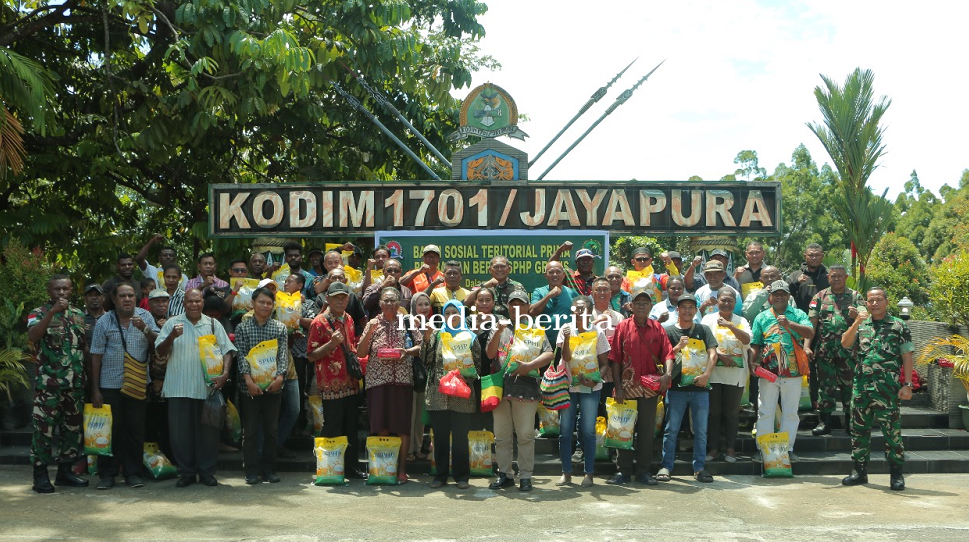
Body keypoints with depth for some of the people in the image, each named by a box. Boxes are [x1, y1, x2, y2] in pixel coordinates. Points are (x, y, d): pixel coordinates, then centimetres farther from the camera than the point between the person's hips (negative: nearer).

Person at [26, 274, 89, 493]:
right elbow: (32, 336, -23)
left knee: (73, 427, 9)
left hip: (75, 383, 5)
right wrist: (53, 312, -30)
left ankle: (65, 471, 20)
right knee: (44, 427, -4)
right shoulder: (39, 313, -2)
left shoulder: (79, 315, 13)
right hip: (48, 383, -5)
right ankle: (40, 475, 3)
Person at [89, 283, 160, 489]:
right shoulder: (104, 322, 2)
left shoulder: (145, 316, 6)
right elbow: (96, 356, 1)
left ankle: (133, 472, 14)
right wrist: (95, 389, -3)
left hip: (137, 385, 1)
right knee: (111, 431, 2)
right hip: (110, 385, -1)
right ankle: (107, 474, 12)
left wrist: (145, 329, -20)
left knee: (136, 430, 4)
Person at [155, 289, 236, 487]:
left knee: (208, 431, 4)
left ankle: (207, 472, 15)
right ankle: (186, 472, 14)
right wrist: (171, 337, -17)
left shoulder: (213, 325, 9)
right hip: (179, 388, 0)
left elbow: (226, 351, 5)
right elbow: (160, 351, 2)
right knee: (180, 432, 2)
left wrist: (225, 374, -10)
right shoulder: (172, 323, 6)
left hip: (207, 387, 0)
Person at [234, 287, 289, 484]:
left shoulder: (280, 328, 7)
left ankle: (269, 469, 15)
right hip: (250, 386, -2)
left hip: (273, 386, 2)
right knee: (251, 429, 2)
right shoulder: (243, 328, 3)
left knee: (272, 429, 6)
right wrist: (248, 379, -17)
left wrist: (280, 377, -15)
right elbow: (241, 355, -5)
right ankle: (251, 470, 8)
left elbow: (283, 354, 1)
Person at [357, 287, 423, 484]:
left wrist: (406, 352, -11)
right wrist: (370, 332, -8)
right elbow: (361, 353, 5)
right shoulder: (373, 323, 10)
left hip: (402, 379, -1)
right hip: (378, 379, 1)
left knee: (402, 426, -1)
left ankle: (402, 469, 6)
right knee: (381, 426, 0)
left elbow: (421, 345, 7)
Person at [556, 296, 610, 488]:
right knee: (565, 431, 2)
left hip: (590, 387, -1)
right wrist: (567, 337, -25)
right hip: (568, 385, 1)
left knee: (588, 431, -1)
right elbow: (566, 357, -11)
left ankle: (589, 473, 8)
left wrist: (595, 380, -13)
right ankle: (566, 472, 12)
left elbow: (605, 364, 3)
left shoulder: (597, 333, 1)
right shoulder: (566, 329, 2)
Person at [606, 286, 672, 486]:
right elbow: (615, 359, -2)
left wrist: (667, 374, -21)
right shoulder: (623, 327, 0)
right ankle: (624, 471, 12)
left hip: (650, 387, 1)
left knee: (647, 430, 7)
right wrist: (618, 386, -7)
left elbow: (667, 353, -3)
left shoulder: (657, 328, 4)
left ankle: (643, 471, 16)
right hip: (627, 387, -1)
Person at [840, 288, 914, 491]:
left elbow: (907, 357, 2)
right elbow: (845, 343, 0)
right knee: (859, 428, 8)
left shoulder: (898, 325, 5)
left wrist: (907, 384, -5)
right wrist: (856, 324, -13)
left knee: (891, 428, -5)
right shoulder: (861, 325, 16)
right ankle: (859, 470, 17)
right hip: (861, 384, 4)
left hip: (888, 386, -4)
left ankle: (896, 473, 2)